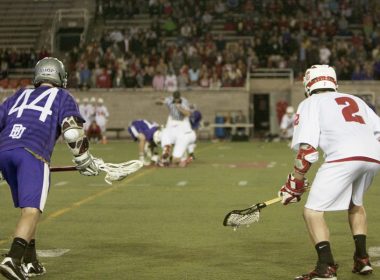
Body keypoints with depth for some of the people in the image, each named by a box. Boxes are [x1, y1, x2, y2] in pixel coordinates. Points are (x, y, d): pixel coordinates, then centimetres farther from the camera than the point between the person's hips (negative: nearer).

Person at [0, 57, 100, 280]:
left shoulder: (20, 95, 32)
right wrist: (85, 162, 11)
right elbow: (73, 131, 3)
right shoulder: (62, 97, 19)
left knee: (28, 208, 20)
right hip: (32, 154, -5)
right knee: (32, 211, -11)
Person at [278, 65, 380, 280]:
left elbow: (307, 149, 4)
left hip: (344, 157, -6)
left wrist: (295, 182, 10)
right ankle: (362, 260, 28)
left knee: (313, 212, 0)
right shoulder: (355, 100, 32)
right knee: (355, 204, 31)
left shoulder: (310, 103, 17)